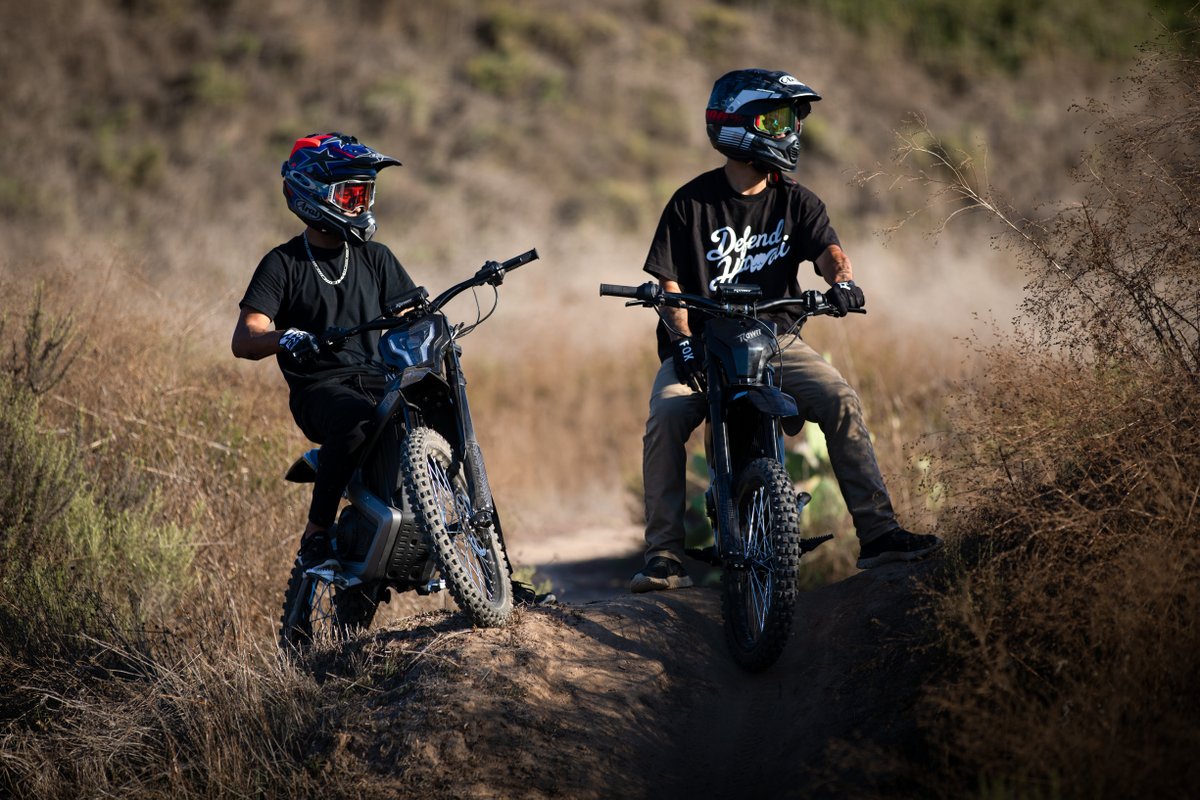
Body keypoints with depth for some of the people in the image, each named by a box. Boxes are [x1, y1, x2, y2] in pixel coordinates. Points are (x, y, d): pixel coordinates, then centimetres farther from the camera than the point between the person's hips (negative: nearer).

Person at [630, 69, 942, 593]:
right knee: (665, 422, -27)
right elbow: (670, 284, -5)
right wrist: (685, 342, -21)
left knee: (841, 401, -20)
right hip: (701, 344, -2)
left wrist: (843, 281, -35)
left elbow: (826, 248, -11)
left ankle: (877, 533, -16)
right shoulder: (692, 203, -2)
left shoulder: (796, 203, 6)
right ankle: (664, 556, -21)